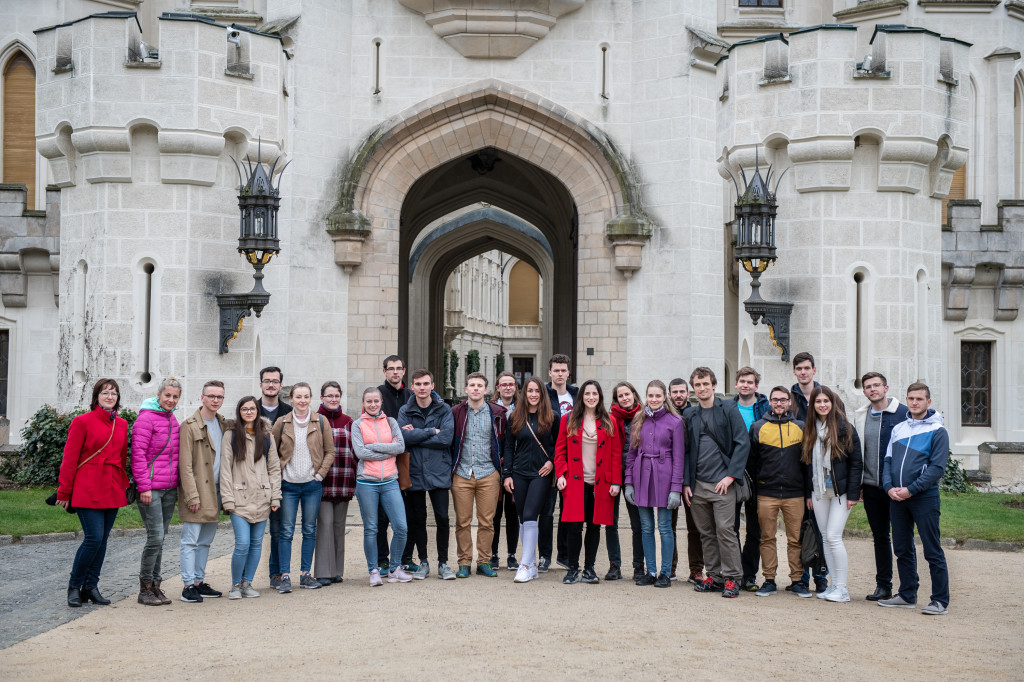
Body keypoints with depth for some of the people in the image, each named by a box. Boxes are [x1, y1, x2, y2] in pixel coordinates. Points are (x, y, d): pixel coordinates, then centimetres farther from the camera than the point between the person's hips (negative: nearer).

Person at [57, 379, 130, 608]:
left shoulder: (122, 425, 12)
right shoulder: (82, 422, -3)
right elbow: (69, 458, -3)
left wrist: (124, 486, 14)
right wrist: (64, 492, -4)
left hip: (112, 492, 6)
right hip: (88, 491, -5)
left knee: (102, 539, 7)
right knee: (94, 538, -11)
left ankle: (91, 587, 17)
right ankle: (74, 587, 5)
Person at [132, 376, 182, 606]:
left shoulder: (172, 420, 15)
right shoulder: (146, 419, -9)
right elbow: (138, 455, -12)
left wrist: (177, 485, 17)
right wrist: (144, 486, -16)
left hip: (169, 488, 7)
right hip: (150, 489, -7)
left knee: (160, 538, 10)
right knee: (155, 536, -9)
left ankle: (155, 585, 16)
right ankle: (145, 588, 1)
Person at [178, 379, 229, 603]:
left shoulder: (224, 425, 13)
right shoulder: (190, 426, -8)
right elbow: (185, 465, -12)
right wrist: (192, 495, -17)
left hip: (215, 491, 7)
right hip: (197, 492, -7)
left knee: (205, 541, 12)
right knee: (191, 540, -4)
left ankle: (199, 581, 19)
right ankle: (189, 585, -2)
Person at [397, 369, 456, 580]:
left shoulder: (444, 410, 1)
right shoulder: (405, 411, 4)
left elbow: (446, 438, -13)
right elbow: (405, 437, -12)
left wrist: (417, 435, -10)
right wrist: (432, 432, -12)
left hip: (438, 471, -1)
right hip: (414, 472, 2)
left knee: (442, 518, -3)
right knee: (417, 519, 9)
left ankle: (443, 563, 9)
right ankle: (423, 562, 21)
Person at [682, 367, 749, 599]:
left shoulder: (728, 409, 0)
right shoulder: (689, 414, 12)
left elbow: (743, 443, -4)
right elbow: (685, 450, 15)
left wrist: (730, 475, -11)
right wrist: (686, 482, 6)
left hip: (722, 483, -4)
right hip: (698, 484, 4)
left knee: (725, 530, -8)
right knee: (706, 533, 7)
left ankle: (732, 578, -1)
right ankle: (714, 576, 15)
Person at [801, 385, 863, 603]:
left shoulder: (845, 429, -5)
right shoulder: (810, 430, 9)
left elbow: (856, 463, -6)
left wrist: (853, 493, -11)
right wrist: (808, 493, 9)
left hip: (839, 491, -5)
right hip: (818, 491, 5)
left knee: (833, 537, -10)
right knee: (825, 538, 7)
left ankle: (842, 588, -3)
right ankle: (834, 584, 14)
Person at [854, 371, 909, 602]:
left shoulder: (904, 413, -4)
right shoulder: (861, 417, 10)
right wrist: (858, 485, 11)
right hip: (871, 487, 5)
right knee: (880, 537, 11)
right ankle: (883, 585, 18)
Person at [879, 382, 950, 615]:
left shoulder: (937, 431, -4)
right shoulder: (898, 429, 14)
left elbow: (937, 467, -10)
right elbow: (888, 460, 13)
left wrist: (911, 489, -16)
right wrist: (889, 487, -4)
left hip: (924, 498, -6)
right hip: (897, 498, 6)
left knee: (932, 551, -3)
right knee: (902, 549, 12)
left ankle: (940, 600, 2)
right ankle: (907, 595, 23)